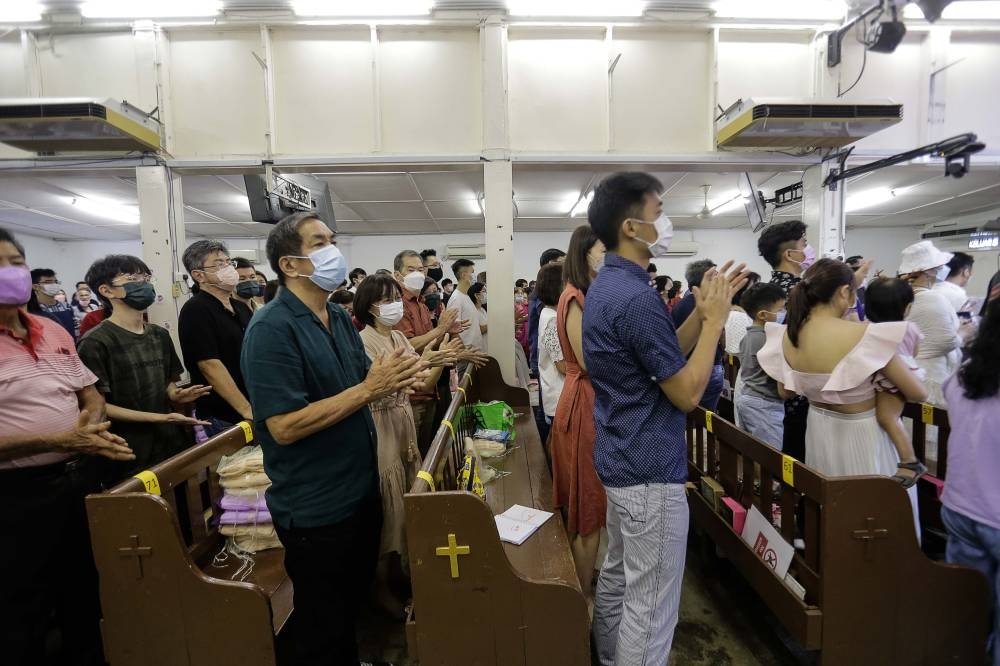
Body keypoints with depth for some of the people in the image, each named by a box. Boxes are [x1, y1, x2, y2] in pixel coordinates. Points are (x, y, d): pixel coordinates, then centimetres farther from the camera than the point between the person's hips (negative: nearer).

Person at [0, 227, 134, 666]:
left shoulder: (54, 332, 7)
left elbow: (91, 395, 13)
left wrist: (90, 424, -6)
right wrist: (58, 441, -25)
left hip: (82, 477, 6)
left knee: (86, 591, 22)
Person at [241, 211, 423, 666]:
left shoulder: (340, 318, 6)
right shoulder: (271, 329, -20)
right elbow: (285, 427, -26)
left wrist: (391, 379, -12)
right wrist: (370, 389, -26)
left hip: (362, 492, 8)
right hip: (315, 509, -8)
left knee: (356, 607, 27)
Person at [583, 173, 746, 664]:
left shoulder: (606, 286, 8)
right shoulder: (635, 297, -23)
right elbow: (687, 392, -18)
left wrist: (703, 311, 5)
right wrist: (716, 319, -10)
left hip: (620, 459, 10)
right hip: (649, 469, -10)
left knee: (618, 577, 25)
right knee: (649, 606, 7)